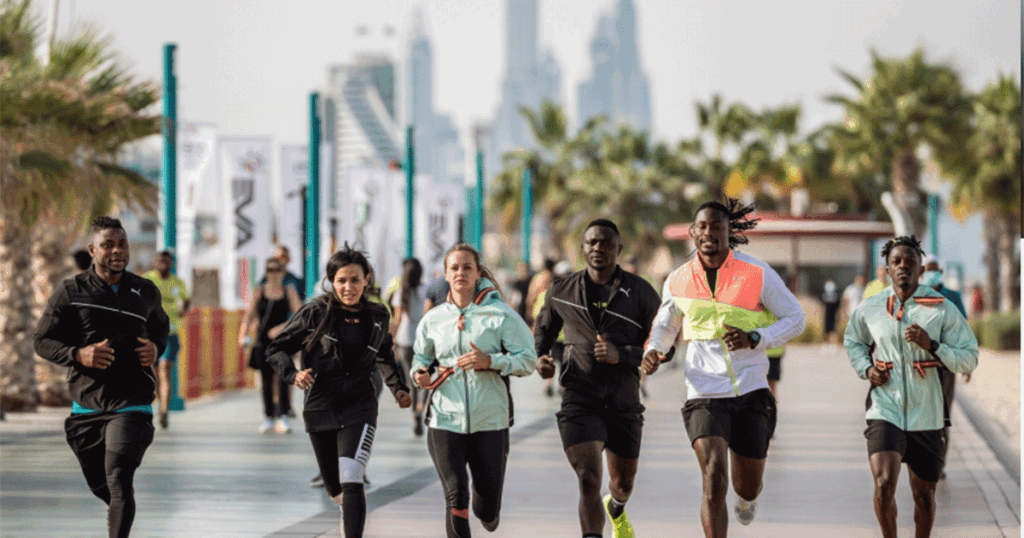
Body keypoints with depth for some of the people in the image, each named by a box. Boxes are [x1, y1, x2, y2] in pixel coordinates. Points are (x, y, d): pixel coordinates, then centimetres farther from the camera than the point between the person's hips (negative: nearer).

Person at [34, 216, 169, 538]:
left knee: (119, 480, -18)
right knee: (100, 485, 15)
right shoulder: (71, 291, -1)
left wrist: (156, 348, 3)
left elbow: (161, 326, 27)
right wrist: (78, 354, -18)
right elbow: (43, 341, 1)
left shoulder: (146, 292, 8)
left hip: (131, 404, -1)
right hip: (86, 406, 1)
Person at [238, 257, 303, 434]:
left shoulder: (289, 292, 3)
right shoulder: (260, 292, 6)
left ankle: (283, 417, -13)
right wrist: (243, 334, -11)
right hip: (263, 341, 2)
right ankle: (268, 417, 16)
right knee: (266, 381, 6)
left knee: (282, 378, -13)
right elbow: (249, 315, 4)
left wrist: (282, 328, -17)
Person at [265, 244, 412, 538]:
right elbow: (276, 349, -3)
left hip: (359, 406, 0)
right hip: (320, 408, 0)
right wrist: (293, 374, -21)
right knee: (336, 490, 13)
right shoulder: (316, 312, -6)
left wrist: (398, 388, 10)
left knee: (351, 483, -21)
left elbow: (384, 356, 23)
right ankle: (350, 509, 48)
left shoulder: (377, 316, 4)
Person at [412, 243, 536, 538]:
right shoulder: (432, 319, 7)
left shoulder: (500, 314, 0)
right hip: (445, 420, 1)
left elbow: (527, 360, -3)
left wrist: (490, 361, -18)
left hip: (491, 421, -1)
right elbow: (420, 356, 22)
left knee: (487, 509, 6)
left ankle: (488, 513, 44)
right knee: (456, 497, -15)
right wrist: (419, 372, -1)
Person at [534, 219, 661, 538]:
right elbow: (544, 329, 22)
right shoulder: (562, 292, 4)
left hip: (625, 404, 2)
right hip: (580, 401, -1)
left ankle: (616, 508, 56)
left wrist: (622, 355, -18)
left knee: (623, 484, 20)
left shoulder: (641, 293, 0)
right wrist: (539, 358, 0)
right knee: (589, 481, -20)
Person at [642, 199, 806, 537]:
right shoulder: (678, 281, 2)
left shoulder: (758, 274, -6)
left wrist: (753, 339, -15)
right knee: (714, 480, -20)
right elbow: (666, 324, 20)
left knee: (747, 488, 12)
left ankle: (748, 495, 52)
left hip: (751, 394, 0)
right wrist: (654, 350, -2)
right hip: (704, 395, 0)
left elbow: (795, 318, 1)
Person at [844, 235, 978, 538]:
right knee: (884, 485, -18)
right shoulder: (870, 309, 3)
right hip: (885, 410, 0)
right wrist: (865, 368, 5)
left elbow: (969, 359, -4)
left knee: (924, 494, 10)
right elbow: (853, 341, 24)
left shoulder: (942, 309, -3)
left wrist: (932, 345, -19)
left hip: (925, 416, 0)